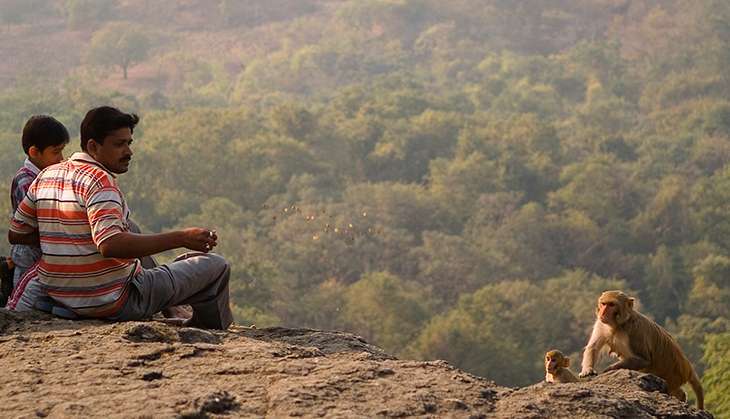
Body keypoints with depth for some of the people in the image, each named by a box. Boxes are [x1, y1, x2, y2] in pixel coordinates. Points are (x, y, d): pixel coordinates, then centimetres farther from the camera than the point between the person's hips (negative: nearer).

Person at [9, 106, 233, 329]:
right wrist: (181, 238, -32)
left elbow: (15, 234, 11)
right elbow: (110, 245, -33)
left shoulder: (46, 177, 5)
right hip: (115, 304, -9)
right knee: (216, 266, 4)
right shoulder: (99, 180, -20)